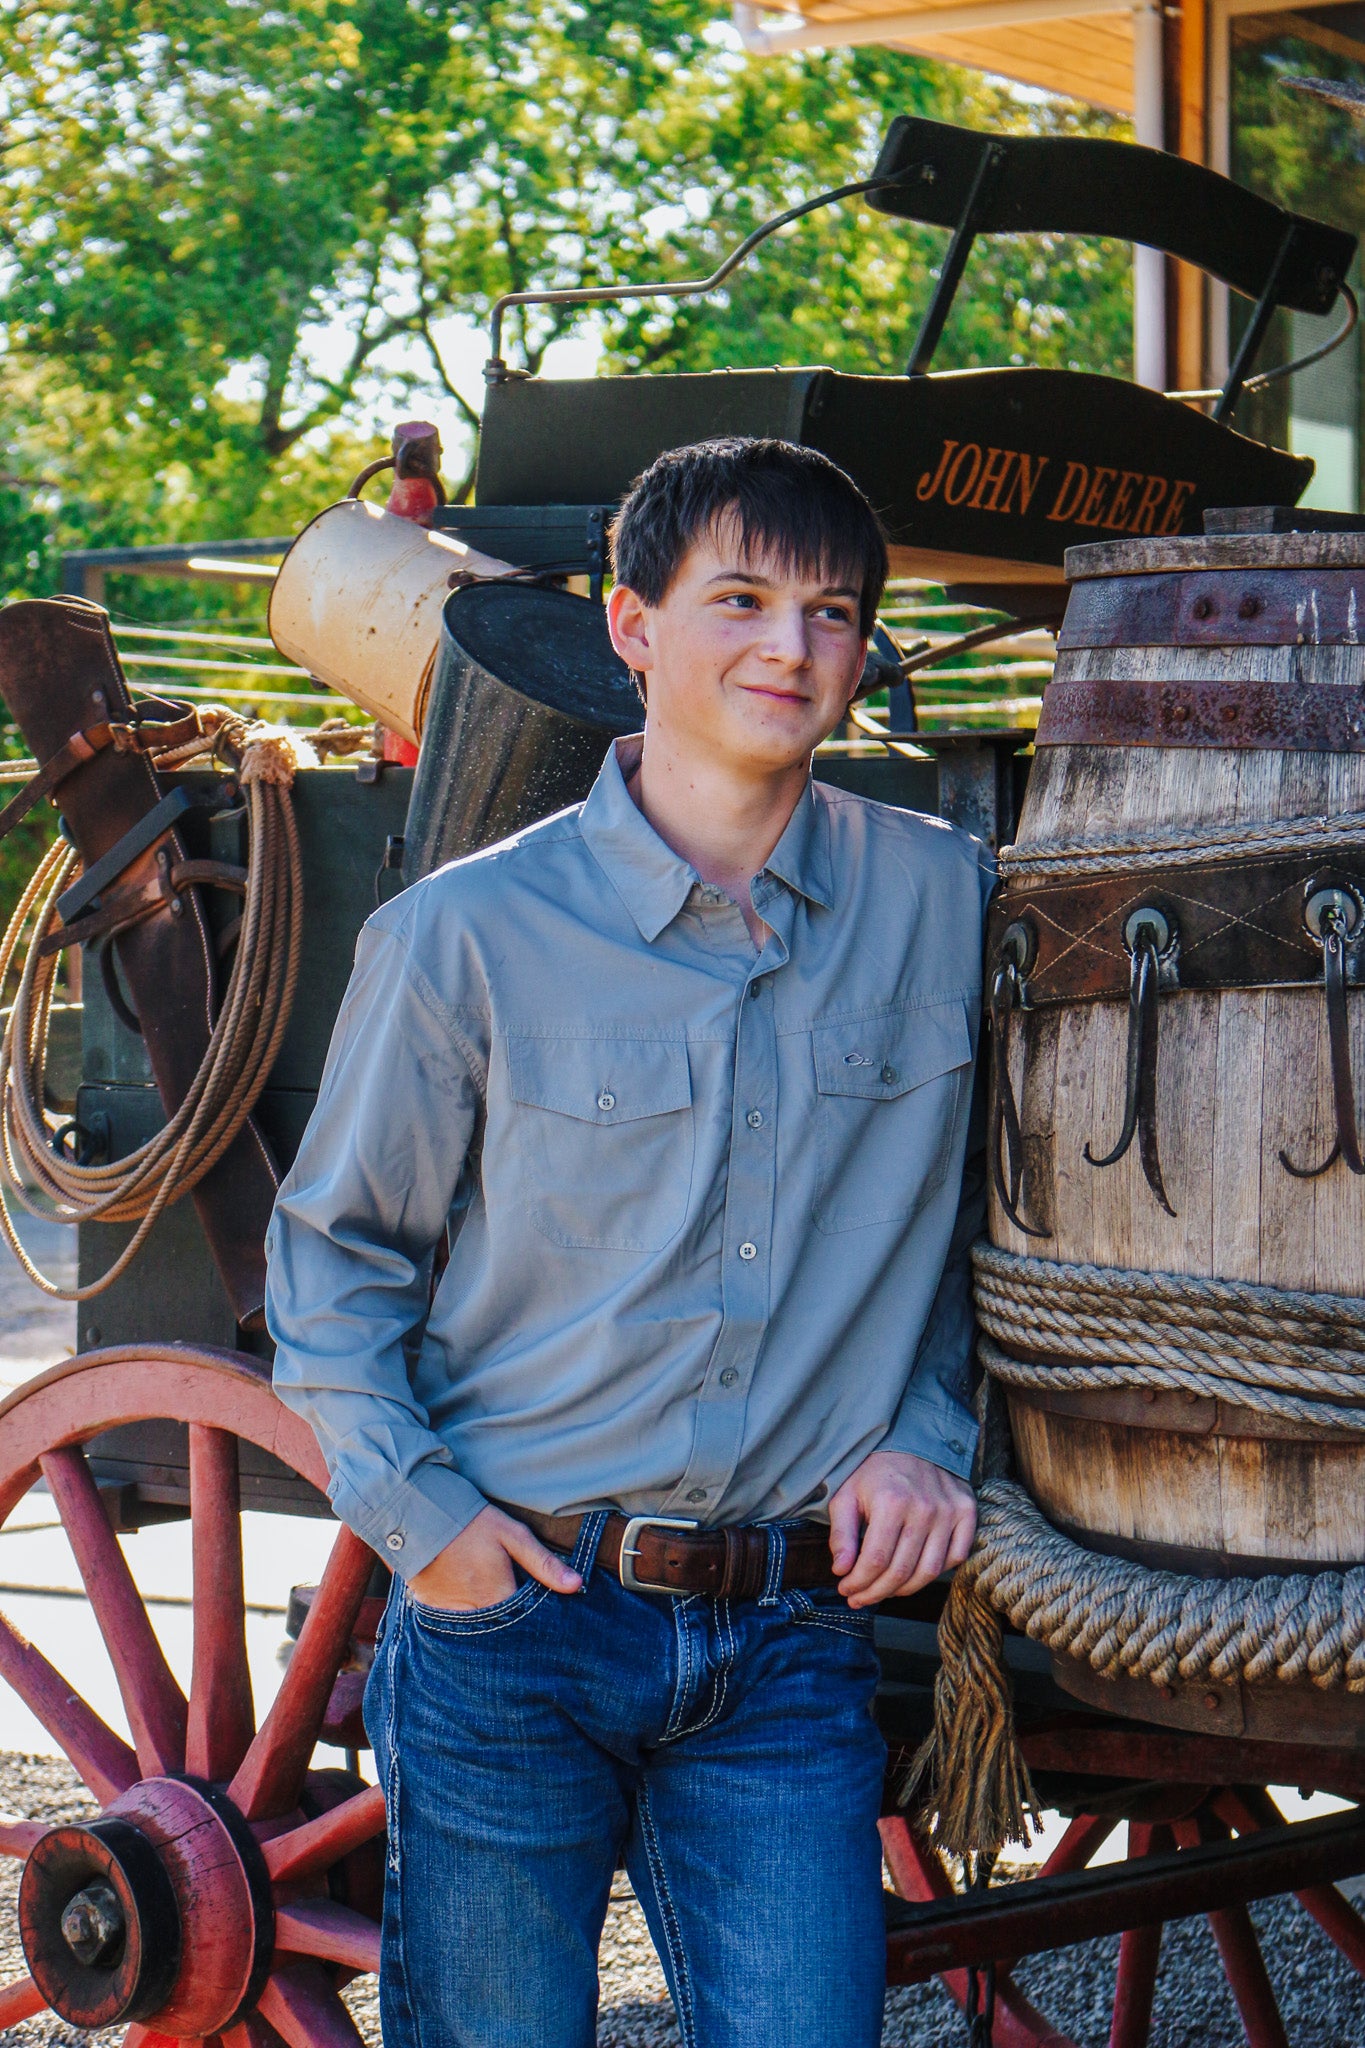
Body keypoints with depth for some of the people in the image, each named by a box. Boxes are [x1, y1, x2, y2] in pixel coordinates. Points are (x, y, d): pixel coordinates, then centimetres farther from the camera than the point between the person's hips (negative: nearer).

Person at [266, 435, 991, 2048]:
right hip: (512, 1618, -1)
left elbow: (972, 1224, 16)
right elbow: (331, 1247, 5)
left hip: (792, 1649, 2)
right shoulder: (469, 932, -3)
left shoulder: (945, 904, 4)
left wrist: (929, 1437, 3)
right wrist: (415, 1510, -4)